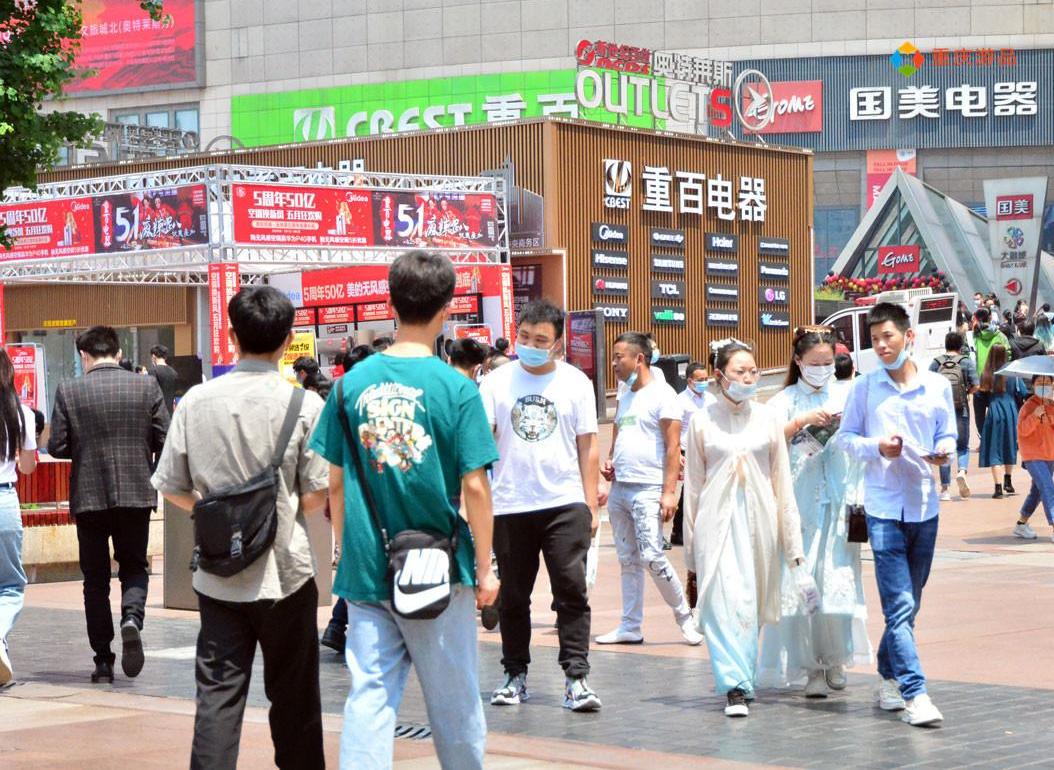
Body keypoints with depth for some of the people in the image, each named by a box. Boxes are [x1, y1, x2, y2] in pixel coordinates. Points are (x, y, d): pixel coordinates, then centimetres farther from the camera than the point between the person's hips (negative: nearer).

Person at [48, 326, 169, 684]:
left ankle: (103, 660, 10)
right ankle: (132, 617, -16)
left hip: (89, 496, 0)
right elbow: (164, 441, -3)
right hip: (136, 493, 1)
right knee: (134, 567, 14)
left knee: (95, 578, 9)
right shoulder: (147, 386, -3)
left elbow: (57, 447, -6)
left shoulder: (69, 391, -5)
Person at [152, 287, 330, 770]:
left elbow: (171, 488, 3)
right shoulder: (304, 404, -9)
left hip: (217, 576, 2)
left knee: (217, 695, 3)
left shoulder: (197, 401, -2)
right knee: (293, 695, 12)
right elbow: (315, 498, -8)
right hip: (284, 570, -2)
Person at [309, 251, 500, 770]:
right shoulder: (455, 389, -10)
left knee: (368, 697, 3)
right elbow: (474, 485, -10)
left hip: (367, 569, 2)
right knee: (453, 701, 12)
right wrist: (485, 567, 0)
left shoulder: (353, 383, -1)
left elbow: (334, 482, 3)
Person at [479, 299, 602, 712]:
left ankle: (576, 678, -5)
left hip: (565, 503, -1)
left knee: (571, 591, -6)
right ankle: (515, 675, 20)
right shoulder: (497, 382, 3)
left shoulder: (575, 382, 4)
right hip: (509, 506, 1)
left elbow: (588, 448, 7)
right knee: (513, 596, 8)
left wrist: (591, 504, 2)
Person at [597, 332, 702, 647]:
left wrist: (669, 491, -17)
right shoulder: (625, 397, 18)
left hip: (647, 489, -8)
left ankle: (684, 614, 3)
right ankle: (630, 627, 12)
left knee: (651, 556, -13)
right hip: (619, 489, 8)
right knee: (628, 560, 8)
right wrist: (610, 464, 6)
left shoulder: (662, 394, -6)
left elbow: (673, 446, -10)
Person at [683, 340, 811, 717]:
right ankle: (735, 686, -15)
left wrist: (794, 548, 5)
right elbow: (693, 486, 7)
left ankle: (743, 679, 20)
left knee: (750, 603, 6)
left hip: (759, 517, 2)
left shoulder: (767, 418, 7)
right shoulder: (703, 421, 3)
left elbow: (782, 482, 8)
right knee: (721, 601, -13)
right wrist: (690, 547, 8)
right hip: (717, 517, -2)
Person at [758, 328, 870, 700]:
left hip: (840, 501, 2)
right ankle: (812, 667, -1)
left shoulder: (847, 396, 10)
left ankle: (835, 658, 13)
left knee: (839, 580, -2)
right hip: (800, 501, -2)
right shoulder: (786, 400, 5)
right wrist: (803, 422, -18)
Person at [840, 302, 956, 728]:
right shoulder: (864, 388, 1)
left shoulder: (937, 386, 5)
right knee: (900, 605, -11)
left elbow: (948, 435, 11)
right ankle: (915, 694, -14)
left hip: (924, 505, 3)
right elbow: (847, 437, 6)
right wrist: (876, 447, -13)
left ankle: (889, 677, 30)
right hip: (884, 507, -3)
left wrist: (942, 451, -12)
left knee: (909, 604, 13)